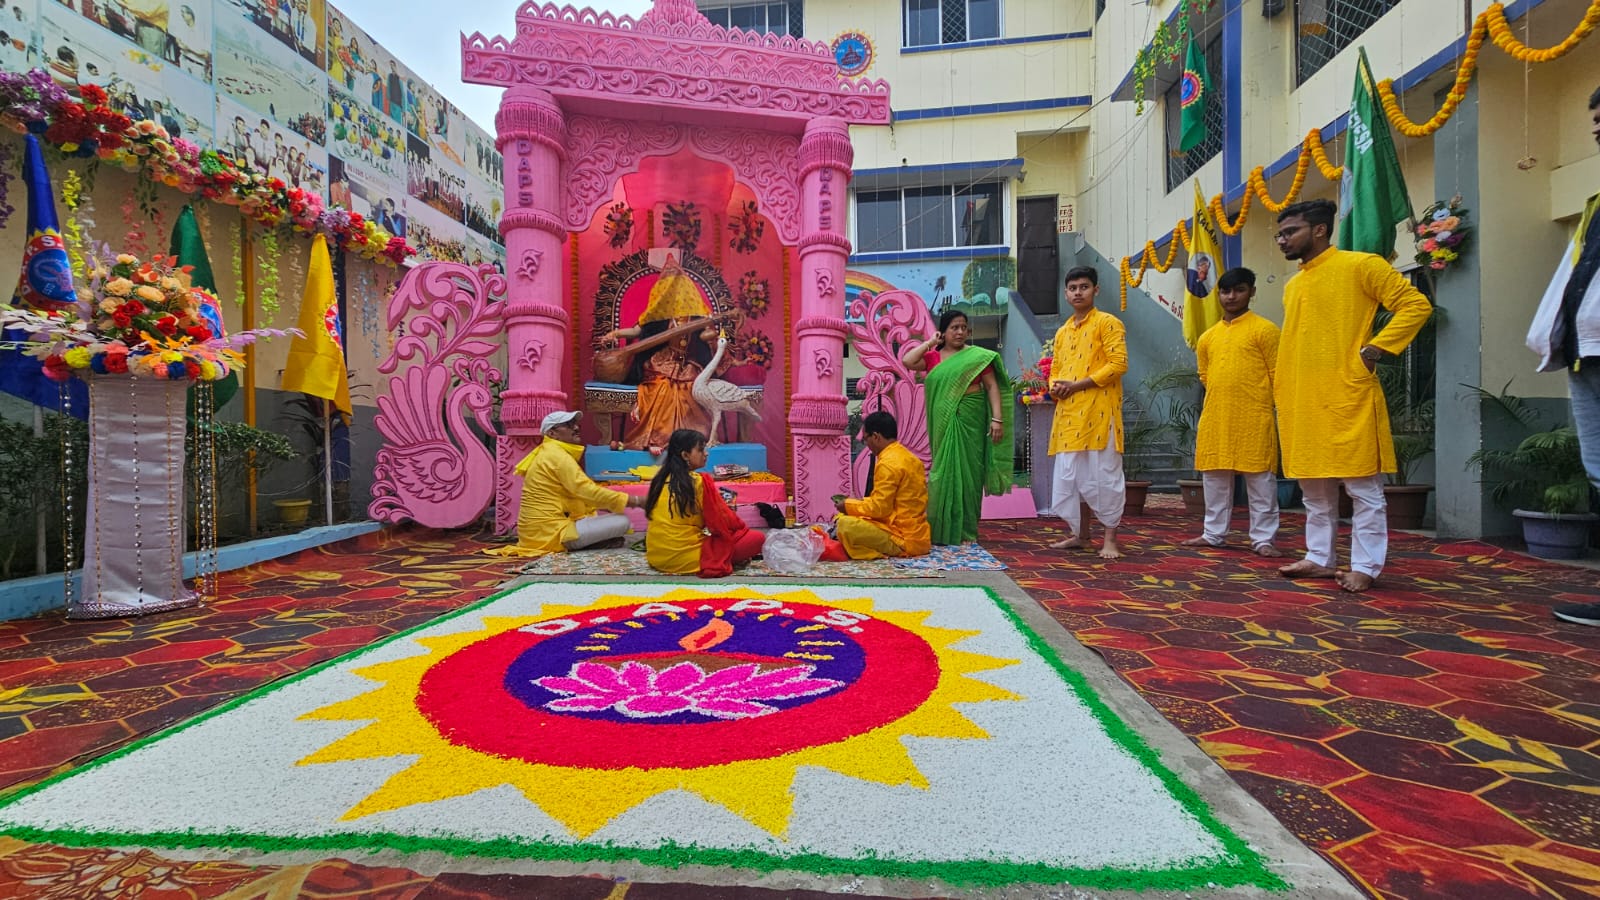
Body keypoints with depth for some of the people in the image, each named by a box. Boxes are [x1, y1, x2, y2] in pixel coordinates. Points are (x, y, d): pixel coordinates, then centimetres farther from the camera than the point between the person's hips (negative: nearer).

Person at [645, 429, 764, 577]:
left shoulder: (661, 478, 7)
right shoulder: (699, 481, -13)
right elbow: (722, 518, -6)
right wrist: (744, 529, 14)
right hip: (686, 558, -8)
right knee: (756, 538, -3)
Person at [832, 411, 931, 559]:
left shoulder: (888, 463, -17)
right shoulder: (909, 457, 11)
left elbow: (879, 509, -18)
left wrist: (849, 506, -3)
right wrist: (856, 503, 18)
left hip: (905, 539, -10)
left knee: (845, 524, -22)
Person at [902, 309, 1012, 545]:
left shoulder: (978, 356, 2)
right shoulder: (932, 357, 9)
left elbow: (992, 387, -1)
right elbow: (907, 361, -6)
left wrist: (997, 418, -11)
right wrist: (930, 342, 3)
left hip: (970, 420, -2)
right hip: (943, 423, 2)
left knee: (968, 472, 1)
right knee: (944, 472, 5)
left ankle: (966, 531, 9)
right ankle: (944, 530, 14)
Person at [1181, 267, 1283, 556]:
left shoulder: (1264, 329, -1)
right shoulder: (1208, 337, 13)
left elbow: (1279, 375, -1)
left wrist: (1259, 402, -3)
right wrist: (1222, 398, 11)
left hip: (1254, 419, -5)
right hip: (1214, 418, 5)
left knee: (1260, 479, 1)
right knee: (1214, 477, 11)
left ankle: (1263, 538, 9)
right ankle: (1213, 533, 22)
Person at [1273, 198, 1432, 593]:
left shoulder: (1359, 265, -3)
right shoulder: (1292, 286, 17)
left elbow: (1416, 304, -5)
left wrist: (1374, 349, -12)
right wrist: (1282, 394, 14)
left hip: (1347, 399, -7)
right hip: (1301, 404, 7)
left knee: (1363, 489, 1)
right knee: (1314, 490, 12)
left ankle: (1365, 566, 7)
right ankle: (1319, 558, 21)